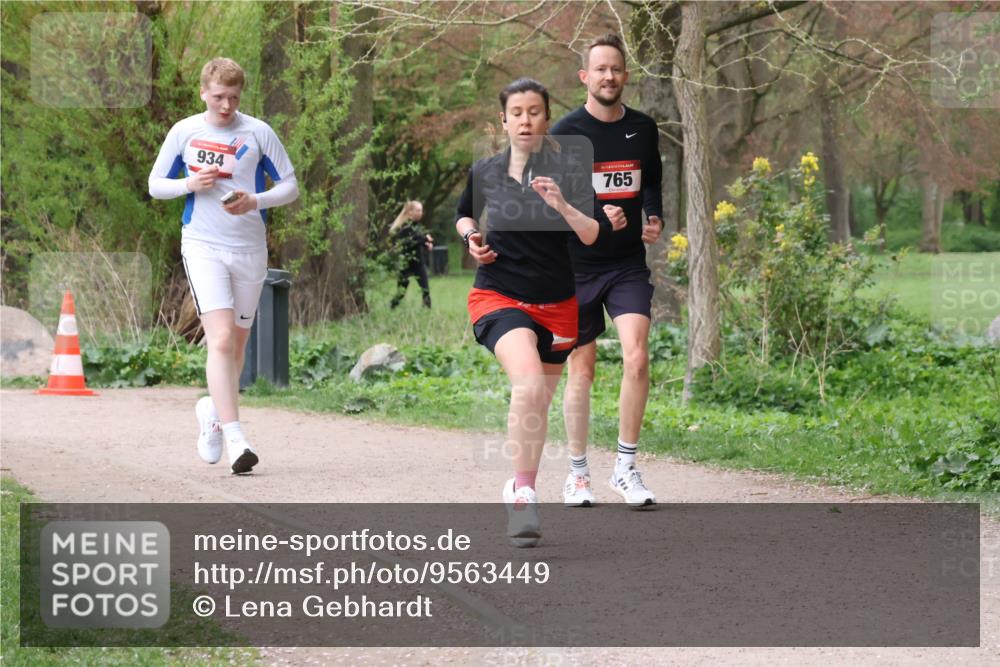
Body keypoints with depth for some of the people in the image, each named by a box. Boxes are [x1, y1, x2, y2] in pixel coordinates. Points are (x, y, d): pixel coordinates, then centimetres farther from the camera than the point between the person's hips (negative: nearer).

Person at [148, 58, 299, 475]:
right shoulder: (183, 132, 2)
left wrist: (256, 201, -15)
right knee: (220, 339, -17)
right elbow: (155, 185, 10)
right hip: (203, 247, -2)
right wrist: (189, 184, -11)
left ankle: (213, 410, 38)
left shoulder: (259, 133, 1)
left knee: (237, 342, 11)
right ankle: (235, 439, -25)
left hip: (250, 248, 2)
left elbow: (290, 186, 4)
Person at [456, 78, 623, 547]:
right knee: (529, 382, -29)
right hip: (498, 297, -2)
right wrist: (471, 238, 0)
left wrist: (563, 205, -30)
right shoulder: (485, 172, 0)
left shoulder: (569, 173, -6)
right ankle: (523, 490, -26)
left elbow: (596, 236, -15)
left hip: (555, 305, 2)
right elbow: (464, 214, 20)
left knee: (538, 403, 13)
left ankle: (521, 491, 35)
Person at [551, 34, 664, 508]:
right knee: (581, 370, 4)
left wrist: (654, 219, 5)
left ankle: (626, 468, -4)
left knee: (636, 356, -15)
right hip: (577, 266, -2)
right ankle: (578, 473, 18)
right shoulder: (566, 132, -5)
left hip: (628, 264, 2)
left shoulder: (643, 128, 7)